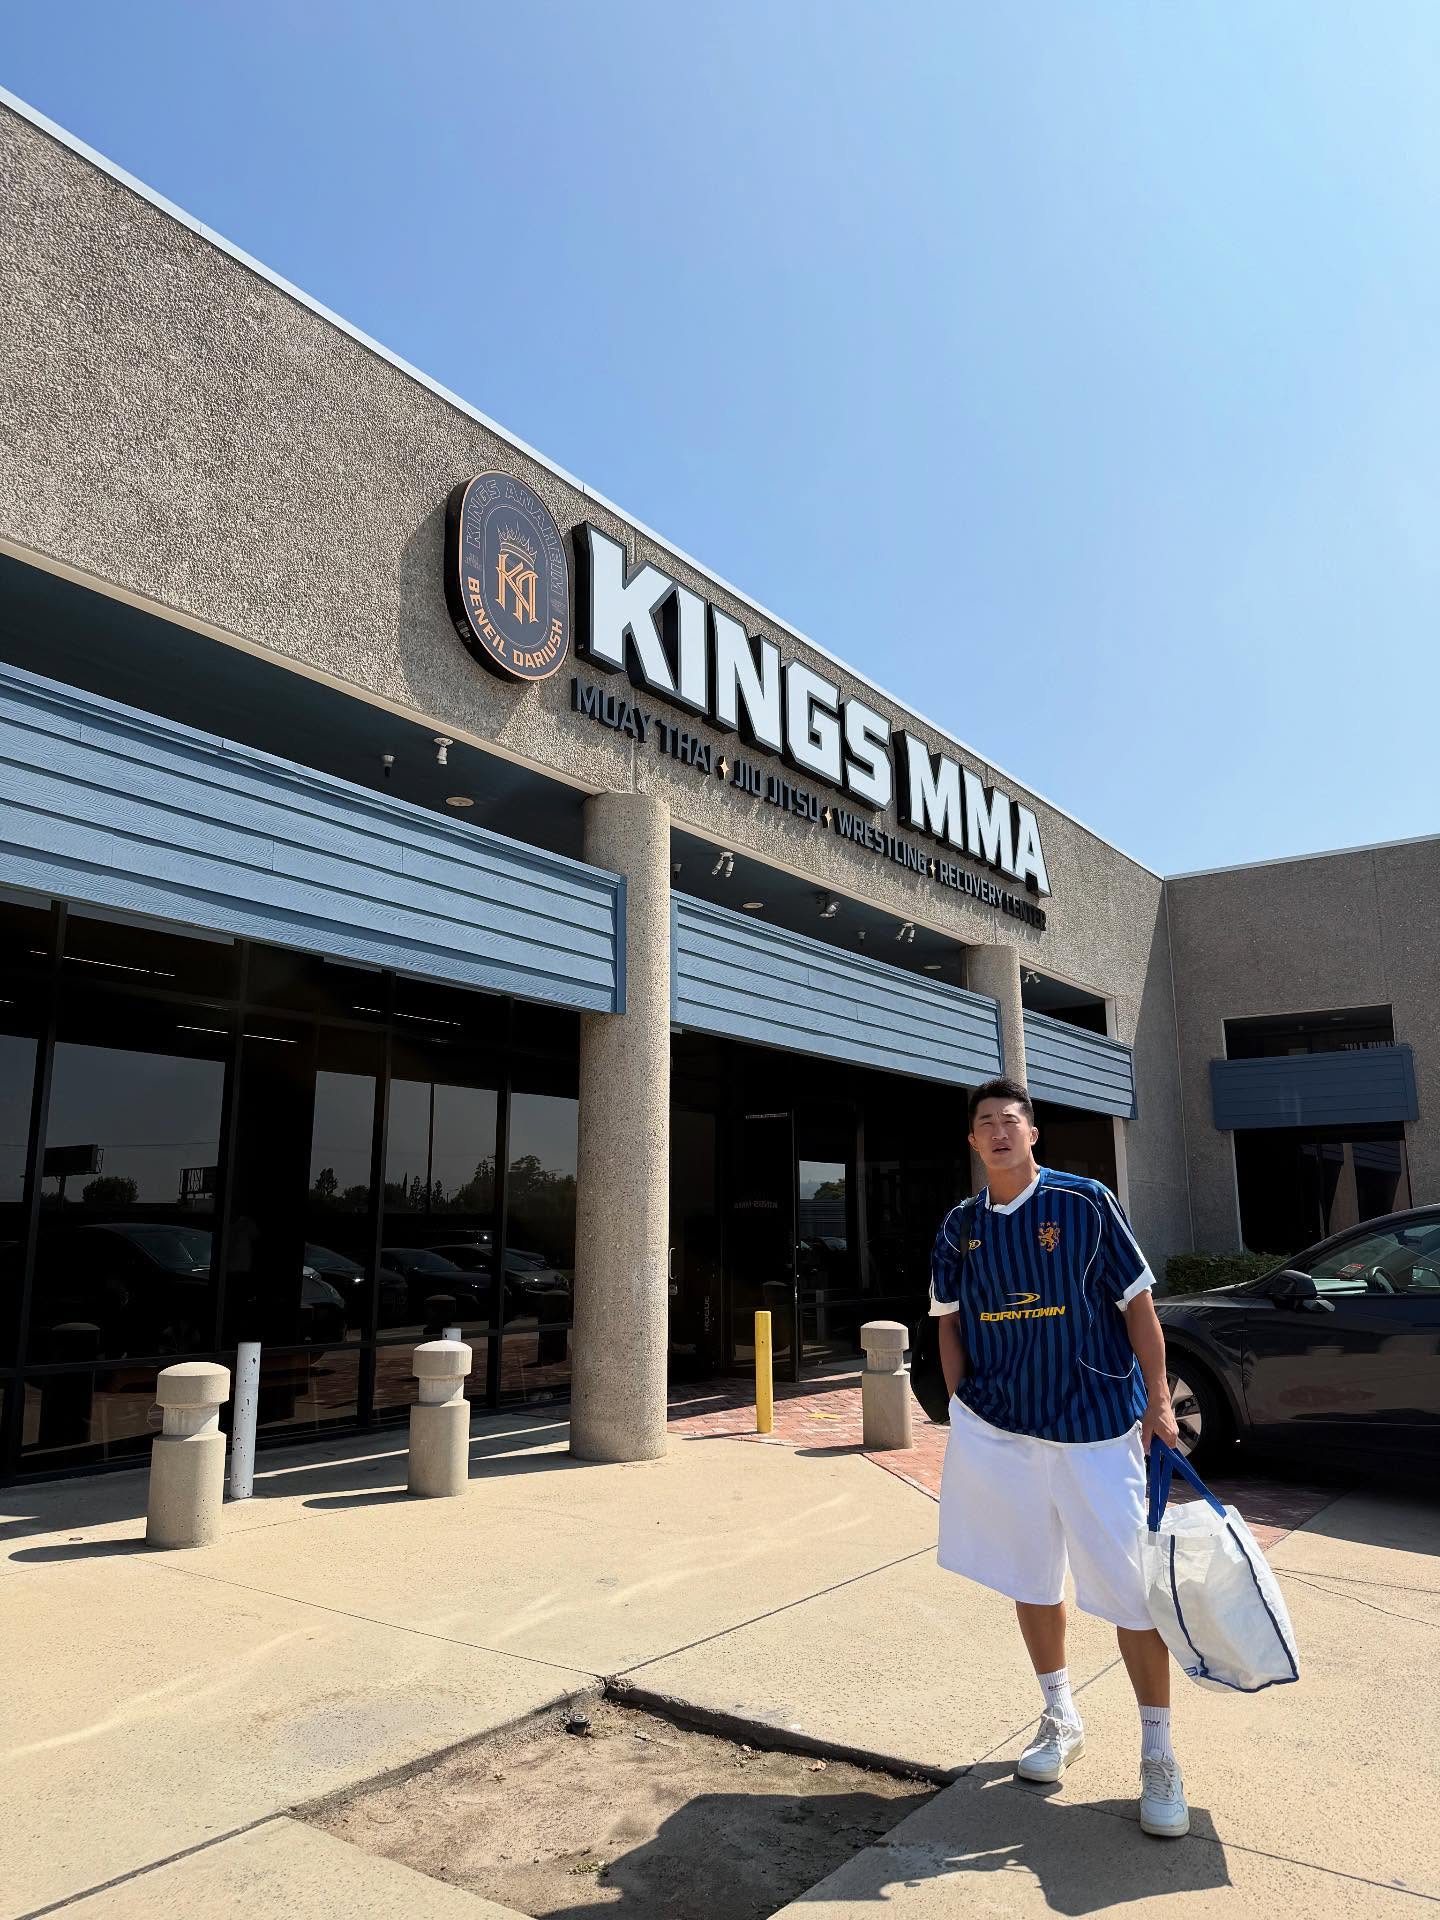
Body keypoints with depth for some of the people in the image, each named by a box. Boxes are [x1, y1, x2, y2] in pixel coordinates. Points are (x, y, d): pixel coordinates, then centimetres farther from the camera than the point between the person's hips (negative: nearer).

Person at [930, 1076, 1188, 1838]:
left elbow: (1138, 1303, -3)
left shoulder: (1086, 1202, -6)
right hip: (1001, 1430, 4)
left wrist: (1158, 1401, -6)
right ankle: (1061, 1719, 35)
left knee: (1132, 1587, -1)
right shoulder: (959, 1227, 4)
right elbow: (950, 1323, 11)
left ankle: (1158, 1755, 17)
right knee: (1030, 1581, 15)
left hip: (1098, 1427, -3)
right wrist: (962, 1409, 4)